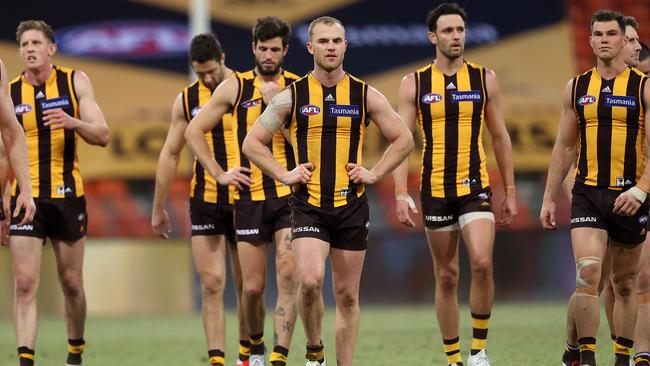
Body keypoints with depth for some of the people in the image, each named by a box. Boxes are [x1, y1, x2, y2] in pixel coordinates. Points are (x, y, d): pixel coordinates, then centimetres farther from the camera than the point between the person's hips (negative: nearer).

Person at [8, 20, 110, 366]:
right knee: (25, 284, -11)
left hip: (67, 195, 0)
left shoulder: (75, 82, 1)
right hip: (25, 198, 0)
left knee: (71, 283, 10)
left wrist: (72, 122, -23)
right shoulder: (9, 93, 2)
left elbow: (102, 136, -4)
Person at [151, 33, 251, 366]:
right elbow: (170, 154, 11)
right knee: (211, 285, -6)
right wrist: (158, 208, 11)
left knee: (247, 285, 6)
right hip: (205, 201, 1)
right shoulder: (187, 100, 6)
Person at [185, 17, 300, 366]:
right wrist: (219, 173, 3)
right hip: (250, 197, 1)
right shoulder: (235, 88, 4)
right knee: (252, 286, 4)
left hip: (290, 196, -1)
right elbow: (194, 131, 9)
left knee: (288, 276, -14)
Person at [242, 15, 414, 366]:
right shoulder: (292, 96, 1)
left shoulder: (366, 96, 4)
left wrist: (374, 173, 1)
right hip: (308, 206, -2)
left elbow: (403, 139, 12)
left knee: (347, 295, 5)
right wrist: (284, 174, -3)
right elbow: (252, 142, 7)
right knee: (310, 280, -21)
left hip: (352, 206, 2)